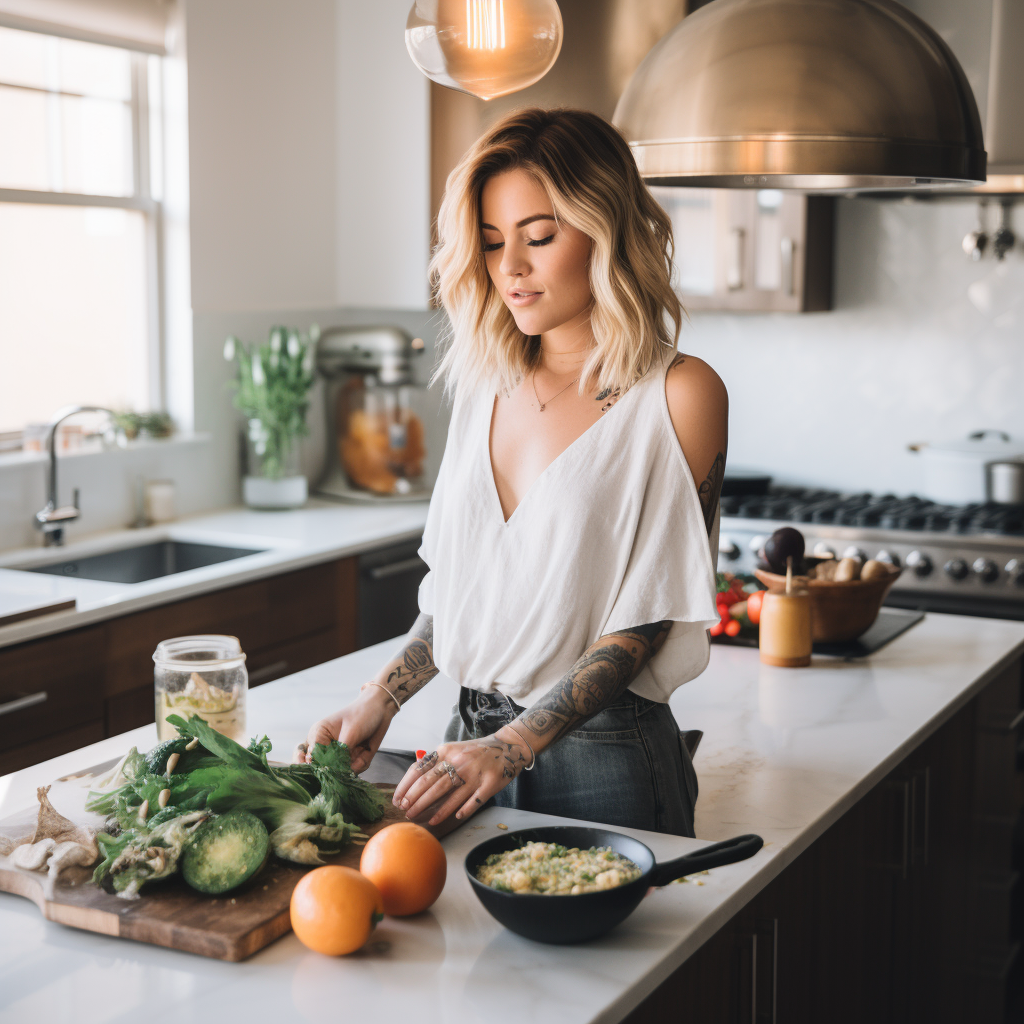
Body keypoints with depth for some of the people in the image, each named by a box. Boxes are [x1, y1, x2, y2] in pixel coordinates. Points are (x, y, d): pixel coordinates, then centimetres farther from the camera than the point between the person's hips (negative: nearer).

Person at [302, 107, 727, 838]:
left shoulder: (679, 395, -12)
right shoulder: (489, 385, 7)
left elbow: (643, 619, -15)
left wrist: (511, 747, -22)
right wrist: (381, 702, 2)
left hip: (601, 763, -5)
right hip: (475, 740, 6)